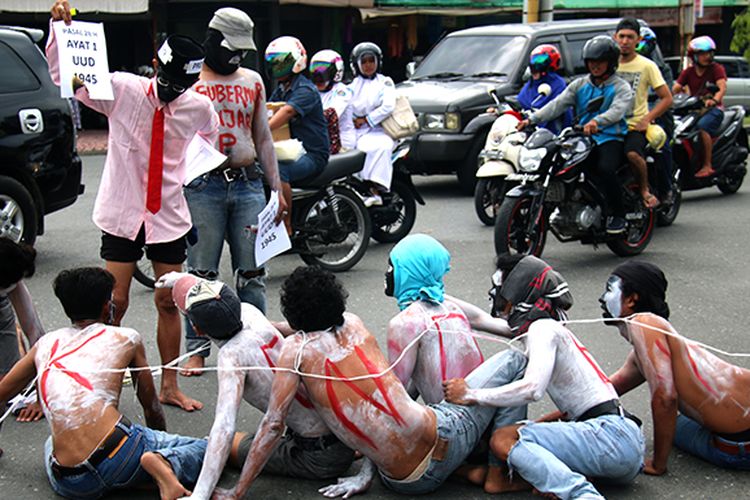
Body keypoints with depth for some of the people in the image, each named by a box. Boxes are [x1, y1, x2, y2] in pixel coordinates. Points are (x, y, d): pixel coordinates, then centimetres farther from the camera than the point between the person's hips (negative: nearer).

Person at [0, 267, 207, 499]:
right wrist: (163, 441, 42)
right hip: (119, 452, -3)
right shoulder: (125, 338, 13)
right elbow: (151, 406, 23)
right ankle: (161, 464, -19)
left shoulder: (46, 343, 21)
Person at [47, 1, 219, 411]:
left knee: (169, 303, 9)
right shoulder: (122, 90, -10)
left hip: (169, 215, 2)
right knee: (115, 303, -1)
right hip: (122, 213, -2)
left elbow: (217, 143, 17)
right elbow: (64, 76, -7)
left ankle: (169, 387, 22)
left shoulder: (199, 107, -4)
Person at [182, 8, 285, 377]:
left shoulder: (252, 80, 16)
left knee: (252, 272, 5)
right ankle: (197, 350, 11)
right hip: (204, 186, -3)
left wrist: (276, 188, 15)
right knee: (201, 273, 1)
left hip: (248, 183, 3)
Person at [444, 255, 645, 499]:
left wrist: (471, 395, -12)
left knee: (503, 440, -17)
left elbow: (532, 388, -21)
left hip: (611, 433, -10)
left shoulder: (544, 328, -4)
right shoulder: (555, 330, 25)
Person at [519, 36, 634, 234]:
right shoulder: (579, 85, 17)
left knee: (605, 169, -32)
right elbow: (558, 104, 5)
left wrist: (597, 122, -39)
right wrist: (532, 119, -11)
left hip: (611, 138, -4)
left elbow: (617, 110, -17)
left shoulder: (621, 87, 4)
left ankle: (618, 214, -15)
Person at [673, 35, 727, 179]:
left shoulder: (716, 68, 2)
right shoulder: (688, 72, 14)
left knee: (702, 126, -35)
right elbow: (675, 88, 4)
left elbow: (722, 87, -15)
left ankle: (707, 166, -31)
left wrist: (714, 100, -37)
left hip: (713, 109, -5)